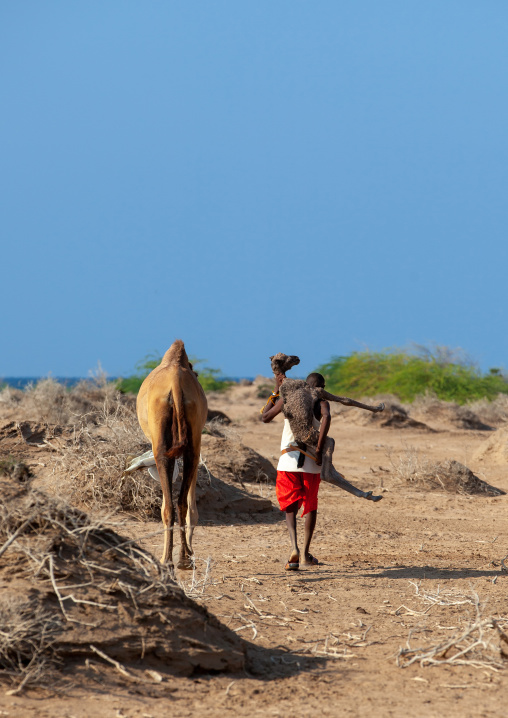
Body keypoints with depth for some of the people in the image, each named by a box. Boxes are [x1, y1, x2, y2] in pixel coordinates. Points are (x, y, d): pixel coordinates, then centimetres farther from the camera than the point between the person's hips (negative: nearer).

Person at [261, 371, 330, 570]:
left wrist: (276, 391, 23)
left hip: (288, 459, 1)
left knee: (290, 507, 7)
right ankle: (306, 553, 20)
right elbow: (326, 417, -21)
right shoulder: (321, 403, 2)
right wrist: (319, 449, -18)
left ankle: (294, 547, -17)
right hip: (310, 462, -1)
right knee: (310, 505, 17)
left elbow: (265, 417, 17)